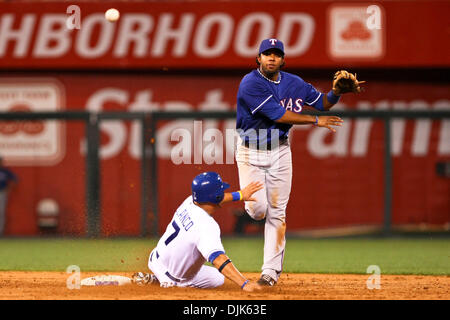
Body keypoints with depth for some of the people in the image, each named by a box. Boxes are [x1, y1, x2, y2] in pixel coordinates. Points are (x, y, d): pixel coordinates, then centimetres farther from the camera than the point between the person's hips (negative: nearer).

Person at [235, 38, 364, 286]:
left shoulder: (294, 84, 2)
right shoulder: (250, 84, -17)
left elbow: (323, 102, 12)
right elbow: (279, 115, -22)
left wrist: (336, 91, -11)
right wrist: (316, 121, -17)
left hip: (280, 152, 4)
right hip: (250, 152, -4)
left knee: (277, 213, -1)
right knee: (257, 210, -11)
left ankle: (271, 270, 3)